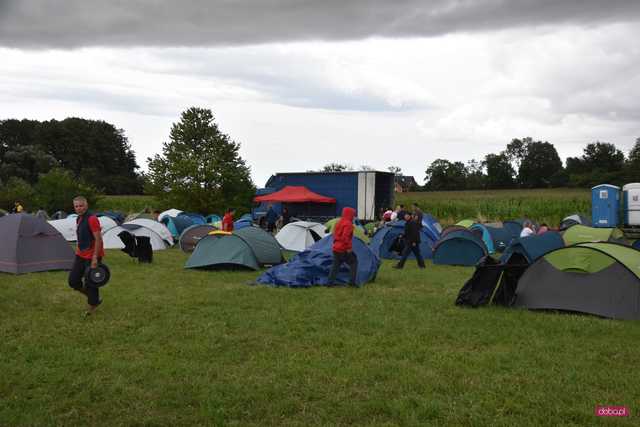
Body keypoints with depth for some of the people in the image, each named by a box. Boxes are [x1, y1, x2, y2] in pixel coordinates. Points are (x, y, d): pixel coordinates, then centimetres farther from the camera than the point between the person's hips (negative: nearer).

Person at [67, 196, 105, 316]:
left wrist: (95, 258, -23)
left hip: (91, 256, -9)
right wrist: (78, 252, 22)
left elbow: (98, 239, -21)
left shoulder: (92, 219, -18)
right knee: (73, 281, 7)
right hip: (80, 255, 9)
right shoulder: (78, 219, 11)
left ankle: (92, 304, 17)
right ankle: (93, 297, 26)